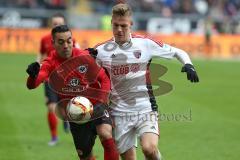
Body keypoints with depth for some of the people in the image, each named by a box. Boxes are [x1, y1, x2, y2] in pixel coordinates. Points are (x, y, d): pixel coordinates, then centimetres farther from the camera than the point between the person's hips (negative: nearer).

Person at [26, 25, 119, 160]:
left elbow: (104, 79, 0)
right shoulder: (51, 63, -9)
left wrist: (103, 100, -16)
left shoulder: (85, 57, -8)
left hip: (96, 105, -1)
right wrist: (33, 75, -48)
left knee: (105, 134, -30)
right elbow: (32, 85, -25)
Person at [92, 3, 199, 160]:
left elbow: (177, 52, 8)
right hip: (119, 113, 2)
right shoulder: (101, 50, -1)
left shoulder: (145, 43, -3)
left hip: (145, 108, -2)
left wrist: (188, 65, -12)